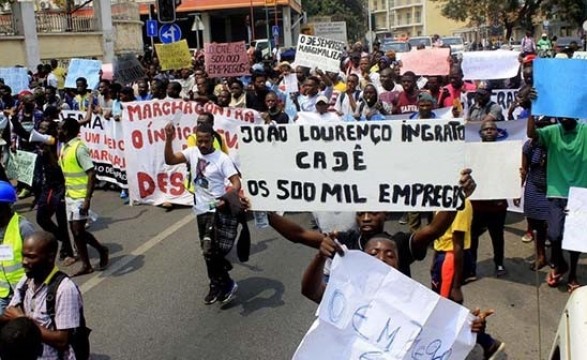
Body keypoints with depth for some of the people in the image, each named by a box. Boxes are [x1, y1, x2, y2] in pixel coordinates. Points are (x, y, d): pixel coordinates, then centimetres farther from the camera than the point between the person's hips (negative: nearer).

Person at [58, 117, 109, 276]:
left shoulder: (79, 148, -18)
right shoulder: (64, 147, 10)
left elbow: (92, 174, -23)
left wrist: (87, 199, -26)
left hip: (80, 196, -9)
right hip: (70, 196, 9)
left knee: (79, 231, -9)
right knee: (75, 232, 10)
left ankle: (101, 250, 13)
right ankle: (86, 265, 19)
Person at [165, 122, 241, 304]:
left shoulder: (222, 158, -12)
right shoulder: (192, 152, 3)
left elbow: (236, 183, -18)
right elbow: (170, 160, -3)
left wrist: (226, 197, -37)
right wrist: (169, 139, -16)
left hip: (218, 210, -6)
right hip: (202, 210, 6)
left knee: (211, 251, -12)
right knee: (209, 252, 15)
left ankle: (226, 284, 7)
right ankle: (218, 286, 31)